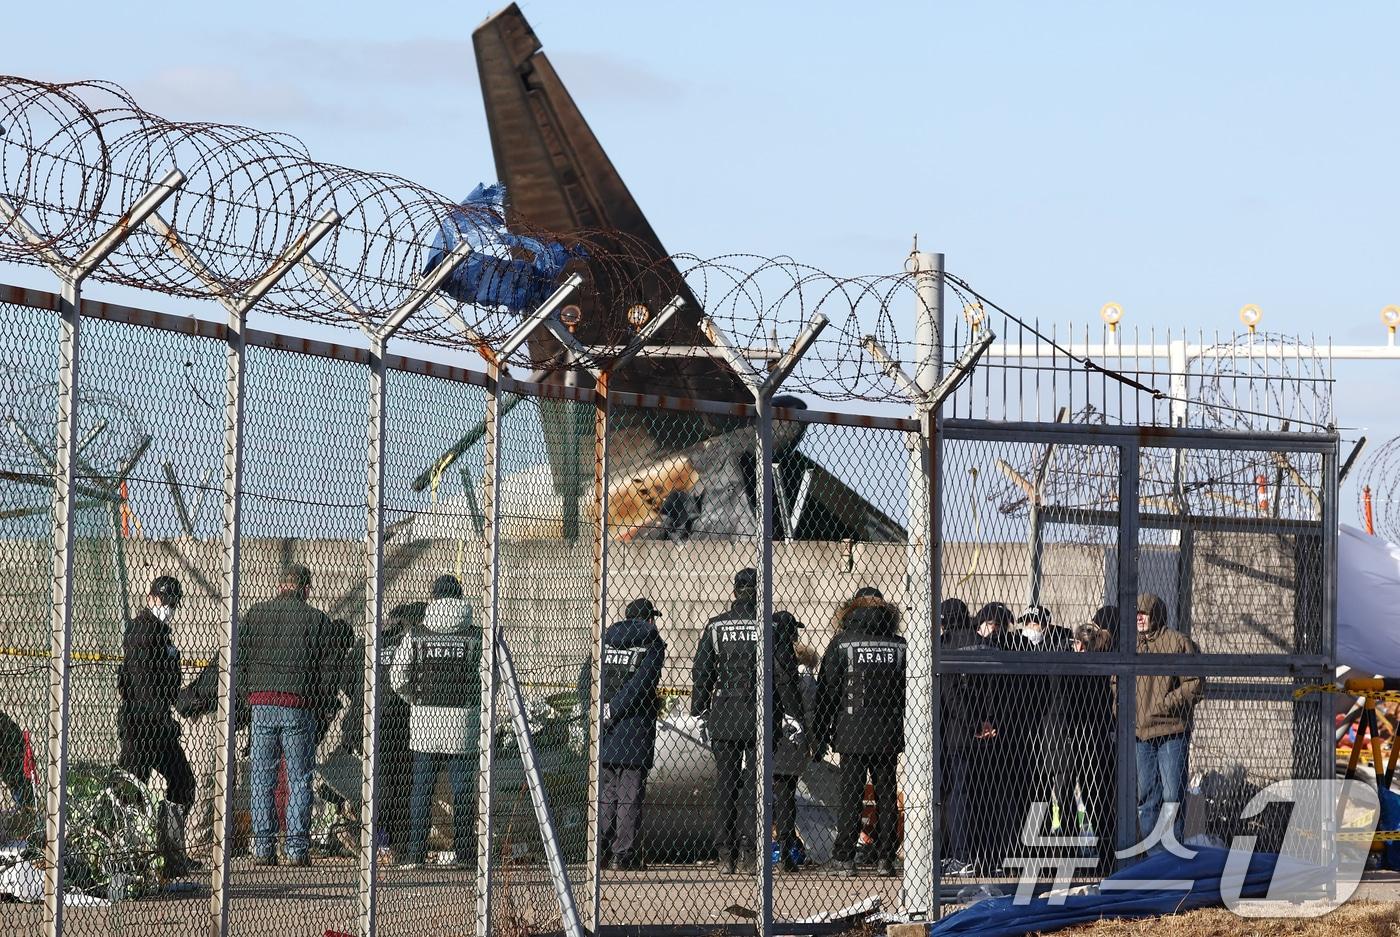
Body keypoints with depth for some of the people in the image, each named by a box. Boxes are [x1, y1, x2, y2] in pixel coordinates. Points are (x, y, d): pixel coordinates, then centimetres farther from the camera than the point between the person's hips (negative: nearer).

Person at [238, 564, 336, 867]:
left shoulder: (254, 615, 6)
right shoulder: (317, 620, 1)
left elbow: (239, 661, 5)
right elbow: (327, 670, 0)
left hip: (261, 705, 1)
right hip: (299, 708, -1)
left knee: (262, 777, 5)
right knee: (299, 779, 3)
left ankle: (263, 847, 2)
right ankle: (297, 848, 0)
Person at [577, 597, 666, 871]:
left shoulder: (605, 639, 13)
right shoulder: (652, 643, -2)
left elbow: (585, 679, 6)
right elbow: (641, 682, -15)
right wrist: (613, 711, -15)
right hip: (635, 727, -5)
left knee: (605, 789, 12)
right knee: (631, 791, -1)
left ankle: (600, 848, 9)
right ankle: (624, 853, -2)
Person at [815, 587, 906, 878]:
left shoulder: (841, 643, -3)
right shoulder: (899, 645, 4)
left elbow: (828, 691, -2)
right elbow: (907, 690, 6)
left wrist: (821, 735, 2)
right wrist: (902, 728, 13)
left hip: (852, 733, -2)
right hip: (889, 733, 2)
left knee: (850, 797, 1)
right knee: (886, 795, 8)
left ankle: (845, 859, -2)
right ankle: (886, 859, 7)